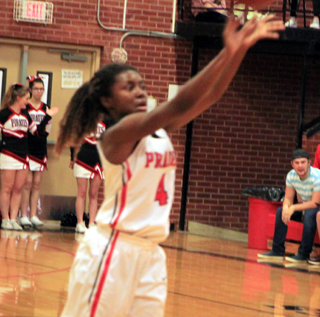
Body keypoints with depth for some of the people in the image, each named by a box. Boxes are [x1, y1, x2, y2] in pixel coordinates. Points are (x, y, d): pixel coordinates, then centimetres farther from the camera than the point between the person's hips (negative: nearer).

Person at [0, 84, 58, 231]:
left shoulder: (25, 114, 14)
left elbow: (37, 131, 18)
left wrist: (48, 117, 17)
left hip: (23, 156, 6)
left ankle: (13, 219, 6)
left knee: (18, 189, 4)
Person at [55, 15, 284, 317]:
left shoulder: (159, 130, 9)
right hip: (112, 250, -8)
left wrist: (241, 48, -9)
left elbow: (210, 96, 4)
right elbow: (179, 105, -26)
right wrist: (226, 52, -30)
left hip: (150, 253, 8)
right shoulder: (116, 134, -14)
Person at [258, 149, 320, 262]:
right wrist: (286, 208, -26)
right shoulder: (291, 176, -7)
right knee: (281, 211, -11)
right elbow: (288, 198, -2)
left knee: (309, 214, -37)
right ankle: (277, 251, -6)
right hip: (304, 206, 7)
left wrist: (293, 208, -32)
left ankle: (303, 254, -29)